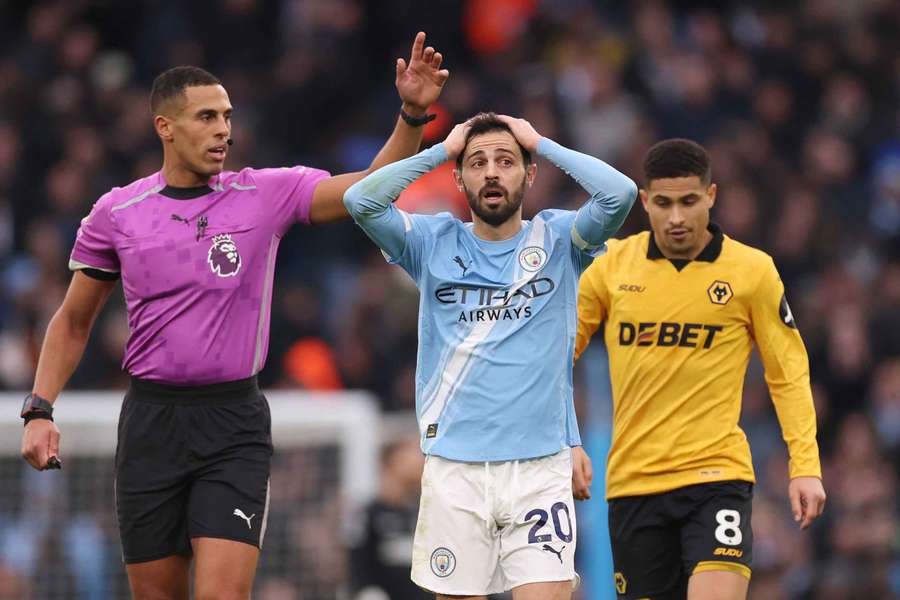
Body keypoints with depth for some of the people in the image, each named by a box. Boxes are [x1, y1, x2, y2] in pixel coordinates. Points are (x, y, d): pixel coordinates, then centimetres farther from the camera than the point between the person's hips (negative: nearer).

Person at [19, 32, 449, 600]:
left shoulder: (267, 194, -1)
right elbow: (72, 322, 13)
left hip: (235, 424, -2)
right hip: (152, 420, 2)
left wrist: (413, 114, -24)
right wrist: (40, 409, 3)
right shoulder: (116, 212, 3)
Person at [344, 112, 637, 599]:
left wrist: (542, 144, -3)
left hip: (540, 467, -1)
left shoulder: (557, 240, 4)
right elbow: (360, 200, -8)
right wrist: (441, 151, -2)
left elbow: (619, 193, -13)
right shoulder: (433, 244, 6)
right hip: (454, 465, 1)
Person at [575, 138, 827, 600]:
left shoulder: (753, 271, -1)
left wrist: (805, 466, -4)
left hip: (716, 474, -3)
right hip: (632, 479, 3)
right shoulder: (611, 267, 3)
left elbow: (788, 374, 4)